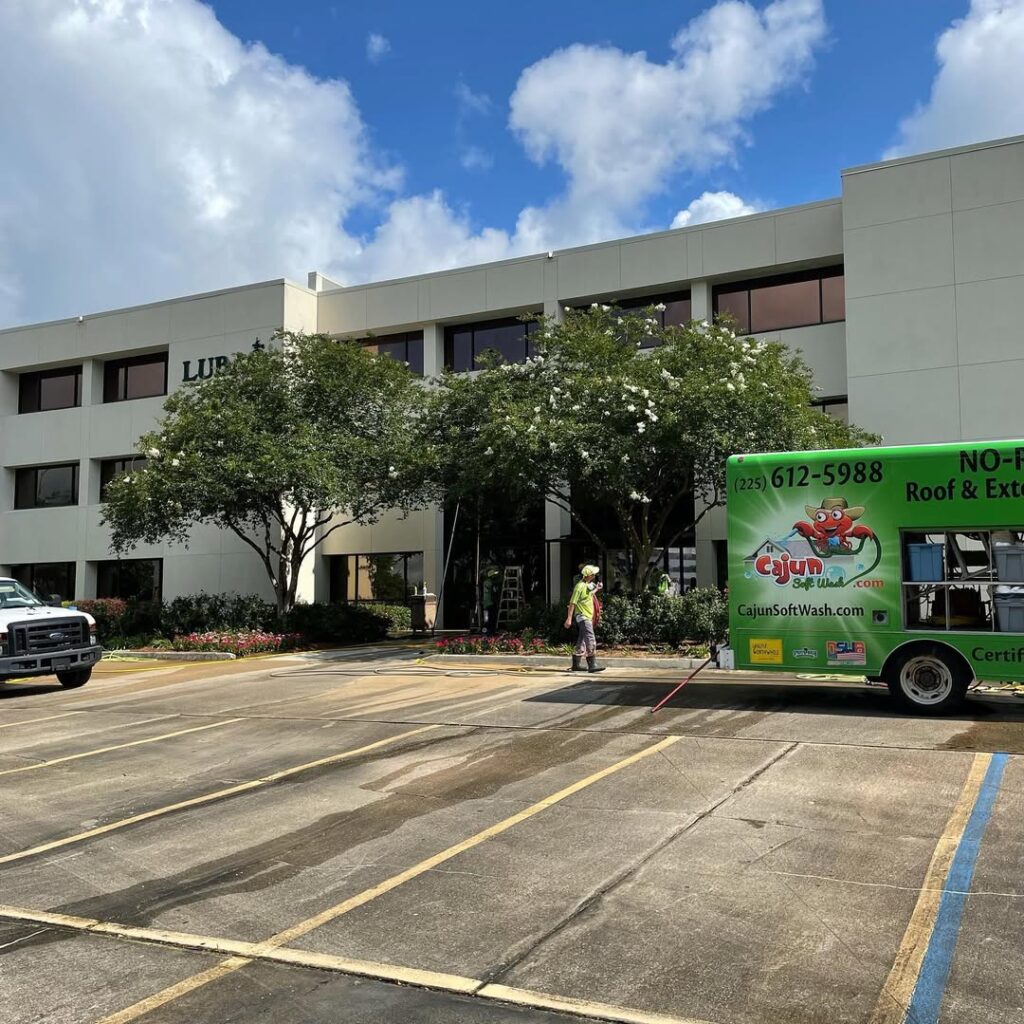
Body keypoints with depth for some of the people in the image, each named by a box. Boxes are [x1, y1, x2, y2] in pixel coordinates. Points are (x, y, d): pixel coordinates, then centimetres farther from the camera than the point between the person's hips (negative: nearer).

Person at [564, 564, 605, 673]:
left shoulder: (588, 585, 12)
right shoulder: (580, 586, -16)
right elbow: (572, 603, -18)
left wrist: (596, 589, 19)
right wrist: (569, 618, -21)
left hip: (588, 617, 10)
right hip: (583, 617, -10)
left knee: (582, 641, 13)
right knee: (590, 640, -15)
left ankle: (576, 664, 20)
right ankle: (592, 665, -18)